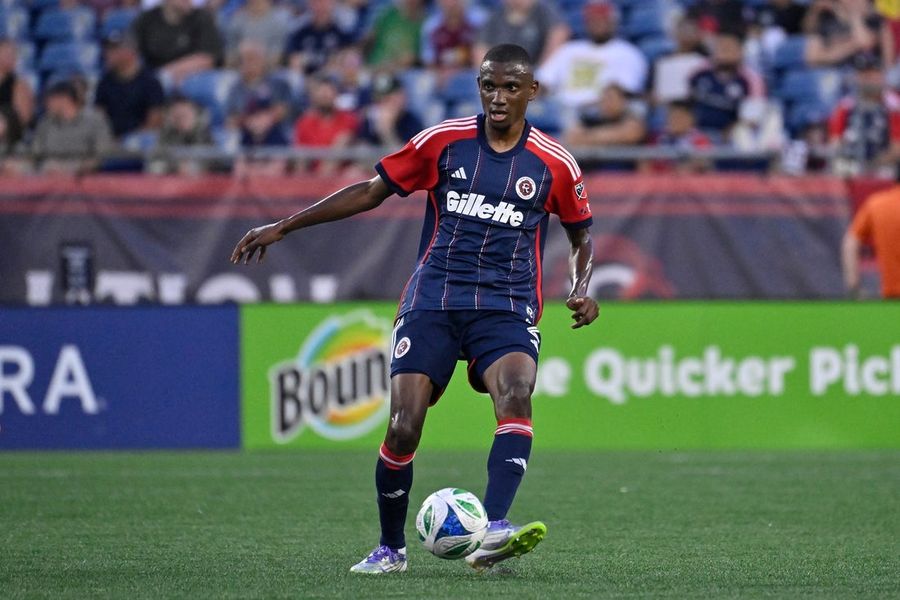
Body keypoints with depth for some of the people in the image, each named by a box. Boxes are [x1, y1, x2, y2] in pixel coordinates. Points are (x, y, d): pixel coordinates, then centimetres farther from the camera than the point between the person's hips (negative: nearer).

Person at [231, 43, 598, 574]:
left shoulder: (553, 163, 4)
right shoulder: (443, 142, 3)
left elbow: (582, 235, 18)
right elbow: (371, 192, 11)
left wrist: (581, 290, -2)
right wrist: (282, 228, 9)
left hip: (507, 310, -1)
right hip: (433, 304, 1)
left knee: (516, 395, -31)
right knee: (403, 428, -11)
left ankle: (493, 531, -43)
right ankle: (391, 550, 12)